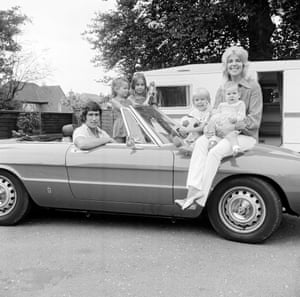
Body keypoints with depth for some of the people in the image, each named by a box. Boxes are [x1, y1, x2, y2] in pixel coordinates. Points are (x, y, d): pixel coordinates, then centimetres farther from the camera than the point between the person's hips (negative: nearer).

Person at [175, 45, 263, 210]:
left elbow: (254, 119, -9)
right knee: (200, 142, -27)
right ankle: (192, 193, -37)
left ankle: (200, 199, -31)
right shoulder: (222, 88, 13)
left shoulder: (253, 86, -3)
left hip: (246, 135, -5)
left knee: (215, 151, -33)